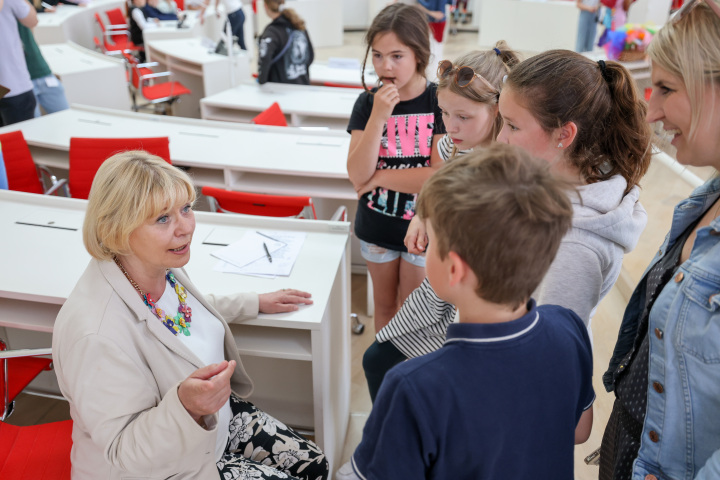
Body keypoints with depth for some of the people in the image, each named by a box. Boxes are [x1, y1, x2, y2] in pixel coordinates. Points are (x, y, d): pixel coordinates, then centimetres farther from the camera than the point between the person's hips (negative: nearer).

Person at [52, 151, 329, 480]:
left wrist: (256, 303, 17)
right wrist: (186, 406, -45)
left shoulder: (162, 268, -11)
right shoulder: (96, 336, -37)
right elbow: (124, 453, -28)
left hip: (216, 418, 8)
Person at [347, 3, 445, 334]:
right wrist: (379, 115, -26)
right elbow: (357, 175, -17)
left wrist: (378, 177, -16)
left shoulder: (440, 101, -14)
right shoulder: (367, 102, -8)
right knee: (384, 306, 22)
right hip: (376, 227, 3)